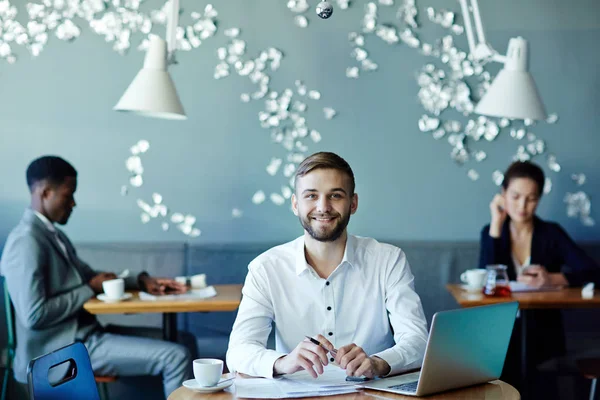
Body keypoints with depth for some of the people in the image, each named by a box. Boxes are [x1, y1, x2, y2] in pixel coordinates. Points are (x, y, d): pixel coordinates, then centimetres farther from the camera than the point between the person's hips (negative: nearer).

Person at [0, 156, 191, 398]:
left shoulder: (53, 233, 13)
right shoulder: (26, 241, -17)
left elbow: (87, 277, 21)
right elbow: (34, 315, -24)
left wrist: (142, 282, 5)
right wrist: (91, 289, -13)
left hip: (82, 334, 10)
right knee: (176, 357, -18)